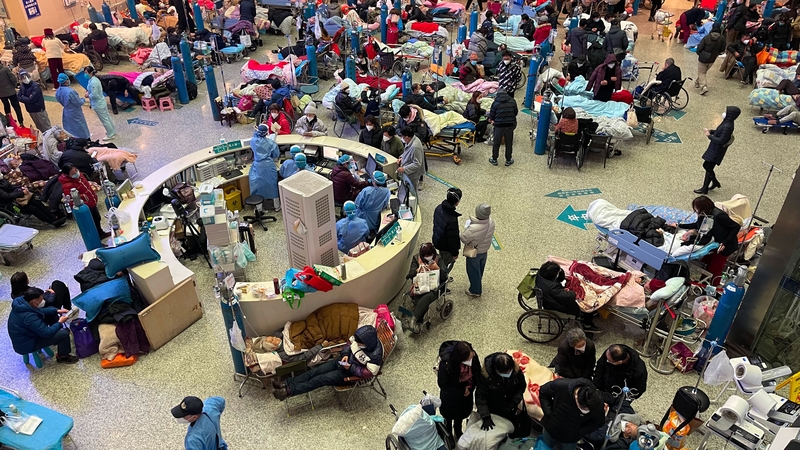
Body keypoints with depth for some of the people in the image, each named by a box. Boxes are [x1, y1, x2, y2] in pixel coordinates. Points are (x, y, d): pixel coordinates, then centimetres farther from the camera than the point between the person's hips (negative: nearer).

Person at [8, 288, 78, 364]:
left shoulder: (21, 301, -11)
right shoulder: (29, 317, -38)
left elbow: (40, 311, 9)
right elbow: (47, 333, -29)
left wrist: (57, 311, -1)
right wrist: (60, 322, -15)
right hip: (26, 345, -9)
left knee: (52, 313, 11)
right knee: (64, 333, -17)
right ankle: (62, 356, 9)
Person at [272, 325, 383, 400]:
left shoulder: (375, 355, -31)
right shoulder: (360, 337, -13)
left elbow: (369, 373, -25)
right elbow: (349, 342, 5)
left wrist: (351, 367, -26)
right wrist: (345, 354, -12)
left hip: (351, 373, -6)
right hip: (344, 361, 6)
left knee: (321, 379, -13)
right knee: (316, 371, -6)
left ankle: (289, 391, -14)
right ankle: (286, 384, -7)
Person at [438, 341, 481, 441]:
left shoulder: (473, 356, -30)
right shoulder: (446, 364, -40)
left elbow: (477, 374, -9)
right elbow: (442, 384, -23)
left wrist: (470, 388, -20)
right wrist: (461, 391, -21)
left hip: (466, 394, 3)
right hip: (450, 397, -3)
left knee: (460, 416, 31)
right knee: (449, 417, 27)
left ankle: (458, 432, 61)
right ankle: (449, 435, 56)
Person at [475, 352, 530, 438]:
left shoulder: (516, 370, -23)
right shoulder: (485, 375, -31)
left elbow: (522, 387, -4)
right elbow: (480, 397, -23)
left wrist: (514, 401, -19)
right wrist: (486, 417, -28)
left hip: (511, 408, 2)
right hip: (493, 411, -2)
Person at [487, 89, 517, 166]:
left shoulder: (495, 103, -6)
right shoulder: (512, 101, 0)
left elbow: (491, 116, -1)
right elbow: (516, 112, 9)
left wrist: (492, 120, 21)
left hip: (499, 125, -2)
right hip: (510, 125, 2)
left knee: (496, 143, 13)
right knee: (509, 143, 13)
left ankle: (494, 160, 23)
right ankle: (508, 160, 22)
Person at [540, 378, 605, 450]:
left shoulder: (596, 404, -31)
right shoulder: (561, 385, -34)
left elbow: (598, 423, -9)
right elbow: (543, 393, -13)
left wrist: (579, 432, -17)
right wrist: (549, 414, -19)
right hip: (550, 428, 1)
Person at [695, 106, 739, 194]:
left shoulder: (727, 126, -27)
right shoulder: (727, 123, 3)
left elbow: (721, 141, -28)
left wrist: (709, 136, -18)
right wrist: (711, 131, 4)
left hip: (716, 151, -9)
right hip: (714, 149, 9)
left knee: (708, 168, 4)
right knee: (706, 165, 20)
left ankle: (705, 189, 18)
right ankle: (715, 182, 38)